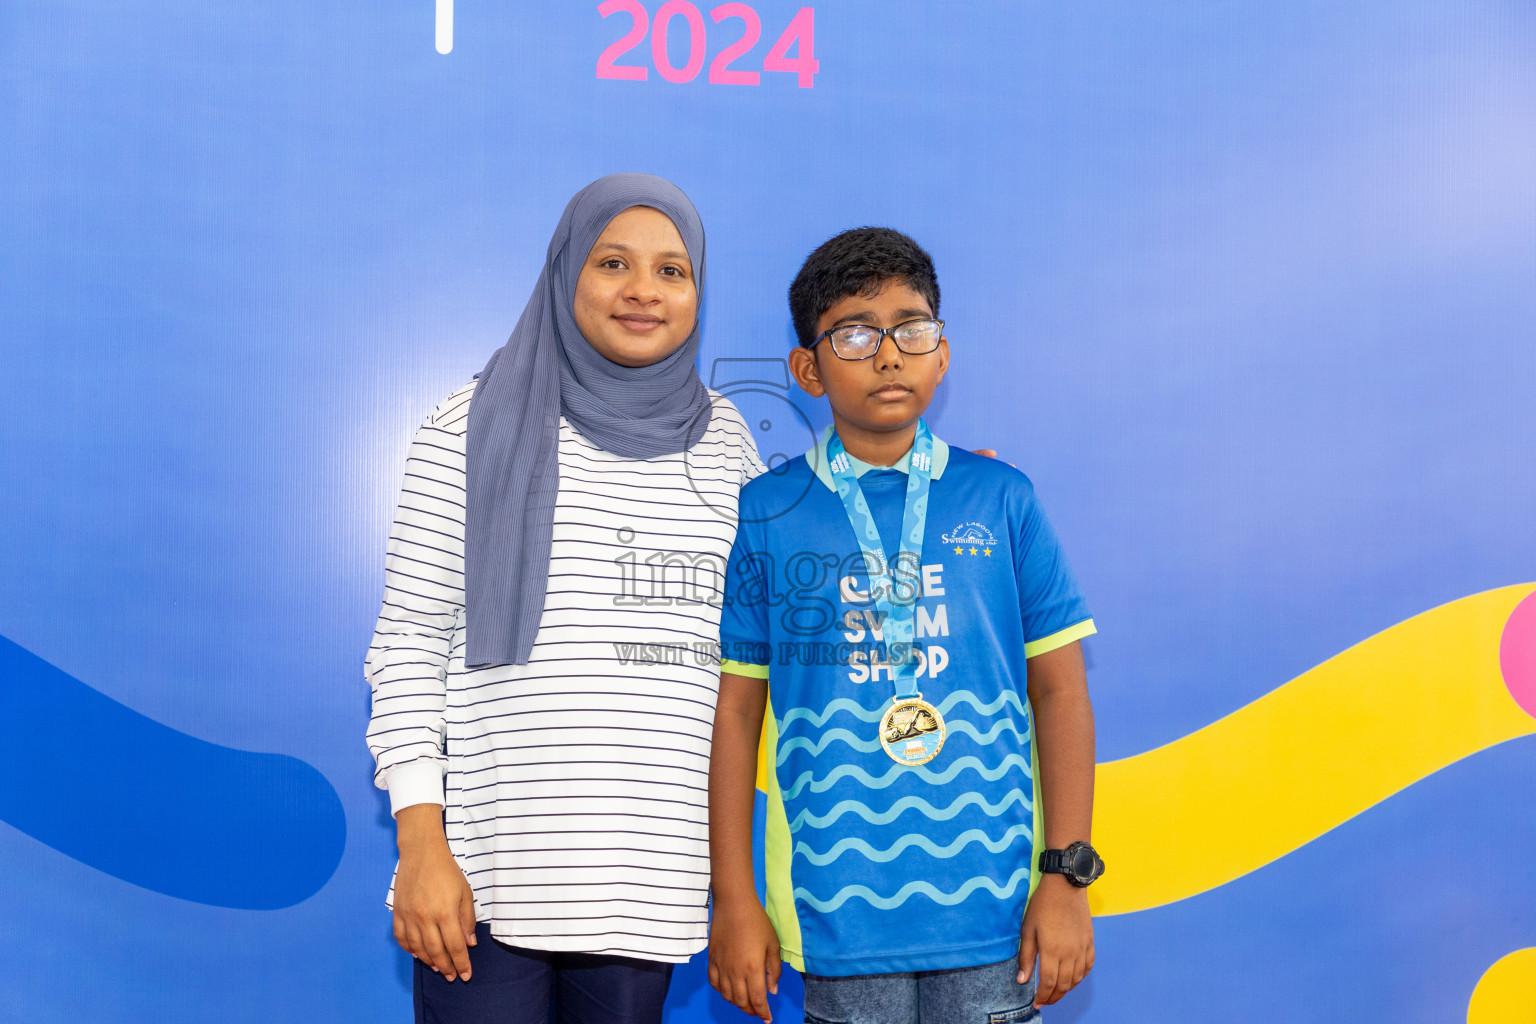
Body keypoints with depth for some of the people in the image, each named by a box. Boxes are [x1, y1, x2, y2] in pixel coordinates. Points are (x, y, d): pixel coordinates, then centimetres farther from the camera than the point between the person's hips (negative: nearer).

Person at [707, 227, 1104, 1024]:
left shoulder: (1000, 500, 3)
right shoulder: (765, 515, 1)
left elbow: (1060, 690, 4)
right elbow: (734, 707, 3)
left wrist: (1067, 875, 0)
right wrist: (733, 897, 2)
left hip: (992, 900, 1)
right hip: (839, 909, 0)